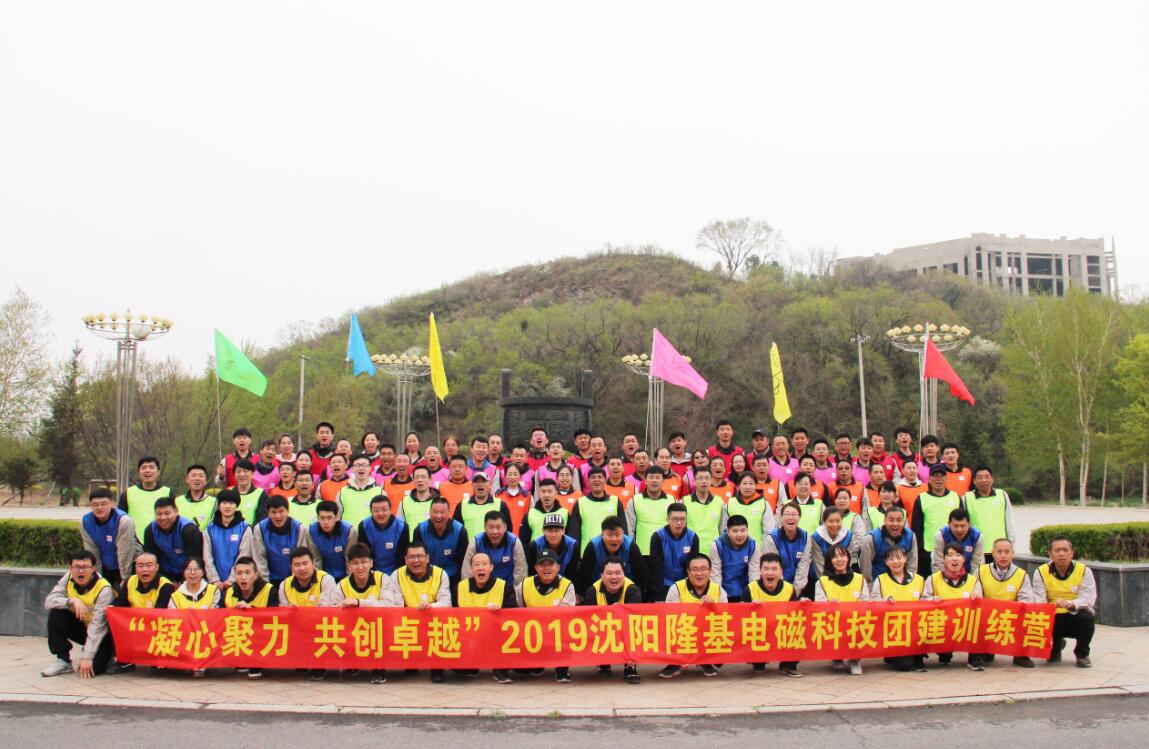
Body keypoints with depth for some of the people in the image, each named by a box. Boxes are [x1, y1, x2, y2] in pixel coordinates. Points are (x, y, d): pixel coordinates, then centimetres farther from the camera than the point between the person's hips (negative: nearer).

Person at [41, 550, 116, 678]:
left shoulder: (104, 589, -25)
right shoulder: (68, 579, -8)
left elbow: (97, 626, -29)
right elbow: (48, 601, -17)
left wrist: (87, 657, -33)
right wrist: (72, 601, -34)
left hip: (101, 634, -5)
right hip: (80, 626, 5)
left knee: (92, 667, -27)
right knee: (56, 614, -21)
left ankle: (105, 656, 10)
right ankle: (63, 661, -8)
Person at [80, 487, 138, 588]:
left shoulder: (123, 521, -24)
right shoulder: (85, 521, -10)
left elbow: (125, 553, -21)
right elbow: (92, 552, -6)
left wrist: (124, 579, -17)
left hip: (129, 567, -5)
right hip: (105, 568, 5)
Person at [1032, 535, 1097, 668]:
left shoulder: (1084, 571, -9)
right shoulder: (1041, 572, -7)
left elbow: (1088, 599, -20)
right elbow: (1039, 602, -16)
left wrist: (1069, 604, -40)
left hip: (1075, 617, -1)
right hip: (1054, 618, 1)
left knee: (1086, 617, -34)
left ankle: (1082, 654, -3)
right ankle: (1055, 648, 10)